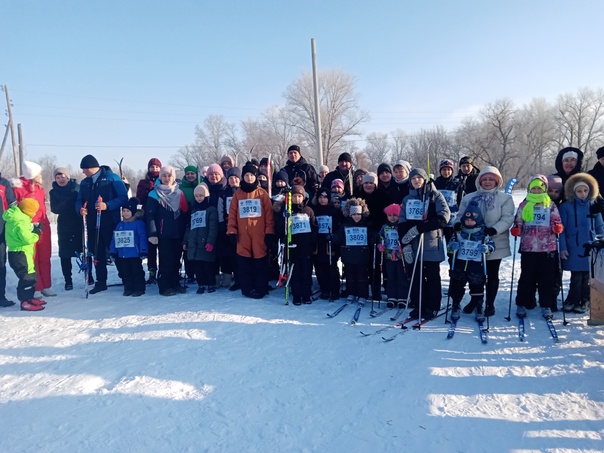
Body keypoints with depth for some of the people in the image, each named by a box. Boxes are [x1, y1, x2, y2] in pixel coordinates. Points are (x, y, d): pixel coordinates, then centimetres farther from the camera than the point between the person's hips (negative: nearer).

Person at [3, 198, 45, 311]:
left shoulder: (17, 217, 11)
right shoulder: (20, 222, -20)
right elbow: (27, 238, -24)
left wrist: (32, 227, 5)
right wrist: (37, 232, -11)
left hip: (17, 252, 11)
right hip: (20, 254, -11)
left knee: (31, 276, 19)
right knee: (28, 277, -7)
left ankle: (29, 298, 29)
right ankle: (25, 302, -2)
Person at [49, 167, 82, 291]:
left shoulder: (77, 187, 3)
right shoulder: (54, 192, 6)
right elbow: (55, 209, -5)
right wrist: (67, 203, -22)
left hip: (80, 223, -1)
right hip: (64, 225, 1)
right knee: (65, 254, 1)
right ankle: (68, 281, 11)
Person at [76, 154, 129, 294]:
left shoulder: (112, 178, -6)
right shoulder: (84, 183, 13)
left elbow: (123, 197, -11)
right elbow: (79, 201, 17)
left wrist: (107, 205, -23)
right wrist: (80, 209, -6)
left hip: (110, 223, -6)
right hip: (92, 224, 6)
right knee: (97, 253, 10)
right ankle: (101, 282, 20)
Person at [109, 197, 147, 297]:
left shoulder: (139, 223, -9)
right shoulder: (120, 225, 11)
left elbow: (143, 238, -13)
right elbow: (114, 239, 13)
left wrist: (143, 251, -18)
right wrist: (113, 252, 9)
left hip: (135, 255, -6)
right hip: (122, 255, 7)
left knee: (136, 272, 2)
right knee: (125, 273, 13)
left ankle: (139, 289, 11)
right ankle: (128, 289, 24)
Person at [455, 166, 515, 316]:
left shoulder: (505, 198, -1)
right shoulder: (469, 198, 7)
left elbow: (507, 219, -10)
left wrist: (495, 229, -26)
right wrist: (458, 223, -16)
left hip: (495, 243, -2)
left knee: (492, 274, 10)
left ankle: (490, 304, 23)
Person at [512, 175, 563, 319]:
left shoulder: (550, 205, 6)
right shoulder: (524, 205, 6)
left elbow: (556, 221, 6)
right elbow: (518, 222, 9)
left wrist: (557, 227, -15)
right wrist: (516, 230, -10)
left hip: (548, 247, 0)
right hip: (528, 248, 0)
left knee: (547, 278, 5)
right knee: (527, 277, 5)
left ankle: (546, 306, 16)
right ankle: (522, 304, 14)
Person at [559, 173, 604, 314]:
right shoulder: (566, 207, -2)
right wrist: (563, 248, -7)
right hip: (574, 248, -3)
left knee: (587, 276, 7)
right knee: (576, 277, -1)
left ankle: (583, 301, 20)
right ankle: (572, 301, 14)